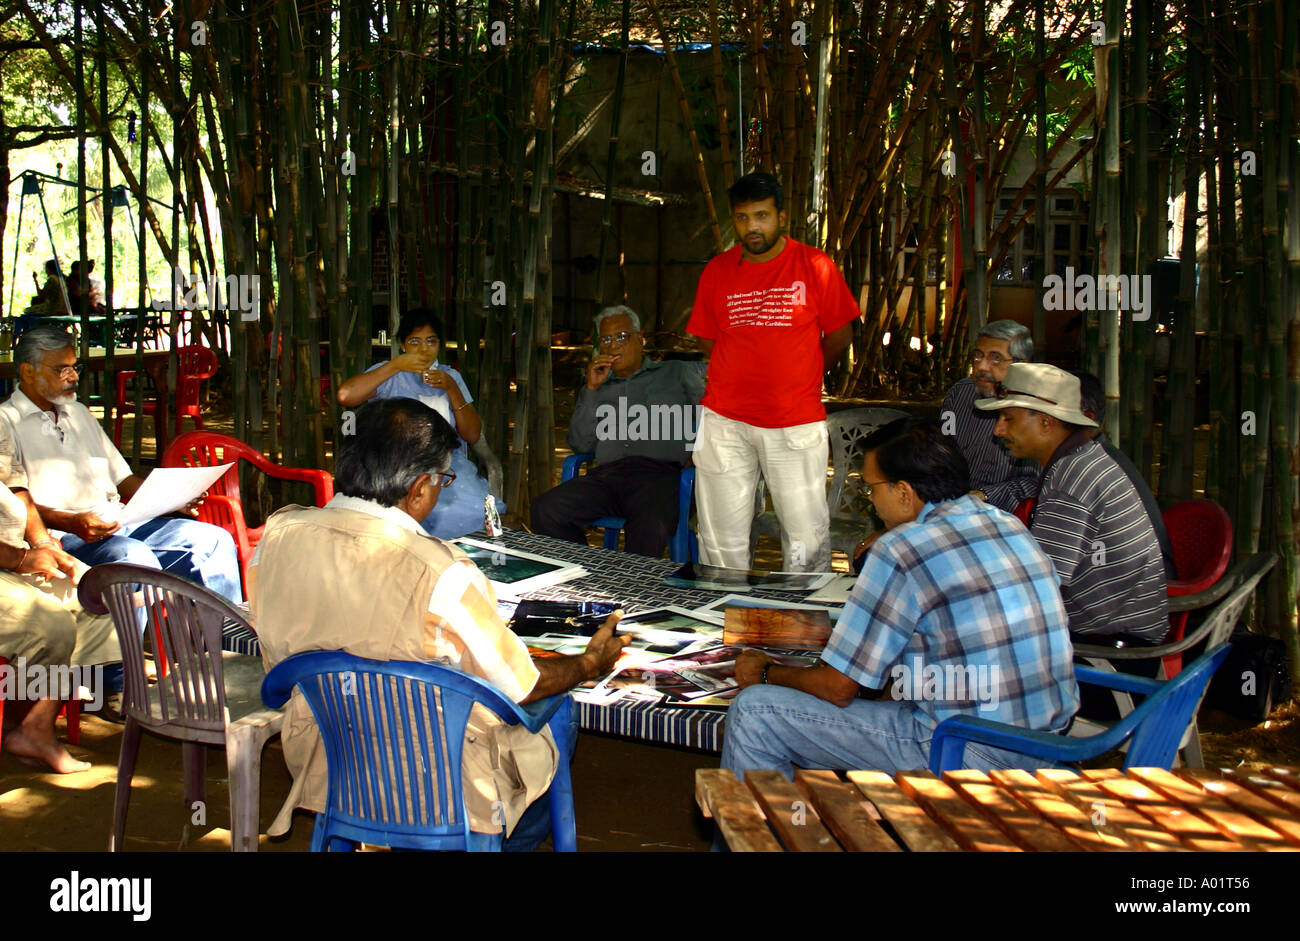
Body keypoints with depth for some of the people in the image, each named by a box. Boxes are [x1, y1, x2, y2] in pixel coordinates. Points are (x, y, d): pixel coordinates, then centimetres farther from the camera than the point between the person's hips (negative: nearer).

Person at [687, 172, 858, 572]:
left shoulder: (815, 266, -3)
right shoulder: (717, 270, 5)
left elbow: (840, 334, 7)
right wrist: (745, 376, 12)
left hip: (797, 423, -2)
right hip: (725, 420, 2)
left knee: (808, 535, 0)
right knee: (722, 537, 7)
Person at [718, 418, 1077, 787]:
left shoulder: (901, 552, -15)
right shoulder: (1011, 526, 8)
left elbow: (838, 689, -9)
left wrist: (766, 673, 10)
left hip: (968, 762, -9)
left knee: (753, 711, -3)